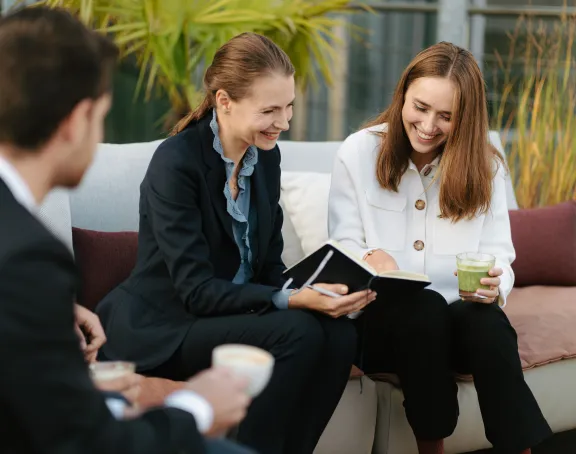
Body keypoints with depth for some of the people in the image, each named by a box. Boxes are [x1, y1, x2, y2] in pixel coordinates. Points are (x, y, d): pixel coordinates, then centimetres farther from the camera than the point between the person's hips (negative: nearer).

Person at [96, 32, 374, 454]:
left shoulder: (266, 156, 4)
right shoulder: (177, 161, -19)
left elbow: (270, 267, 7)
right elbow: (196, 289, -22)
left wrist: (321, 291, -14)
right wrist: (294, 301, -31)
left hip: (234, 312, 7)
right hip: (161, 329, -7)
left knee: (338, 334, -20)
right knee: (300, 333, -28)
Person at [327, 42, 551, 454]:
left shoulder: (485, 165, 7)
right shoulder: (359, 153, 1)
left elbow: (499, 256, 2)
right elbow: (343, 248, 0)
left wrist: (495, 284, -23)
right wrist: (370, 258, -24)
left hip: (460, 315, 1)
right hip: (380, 315, -1)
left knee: (490, 323, -33)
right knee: (425, 307, -35)